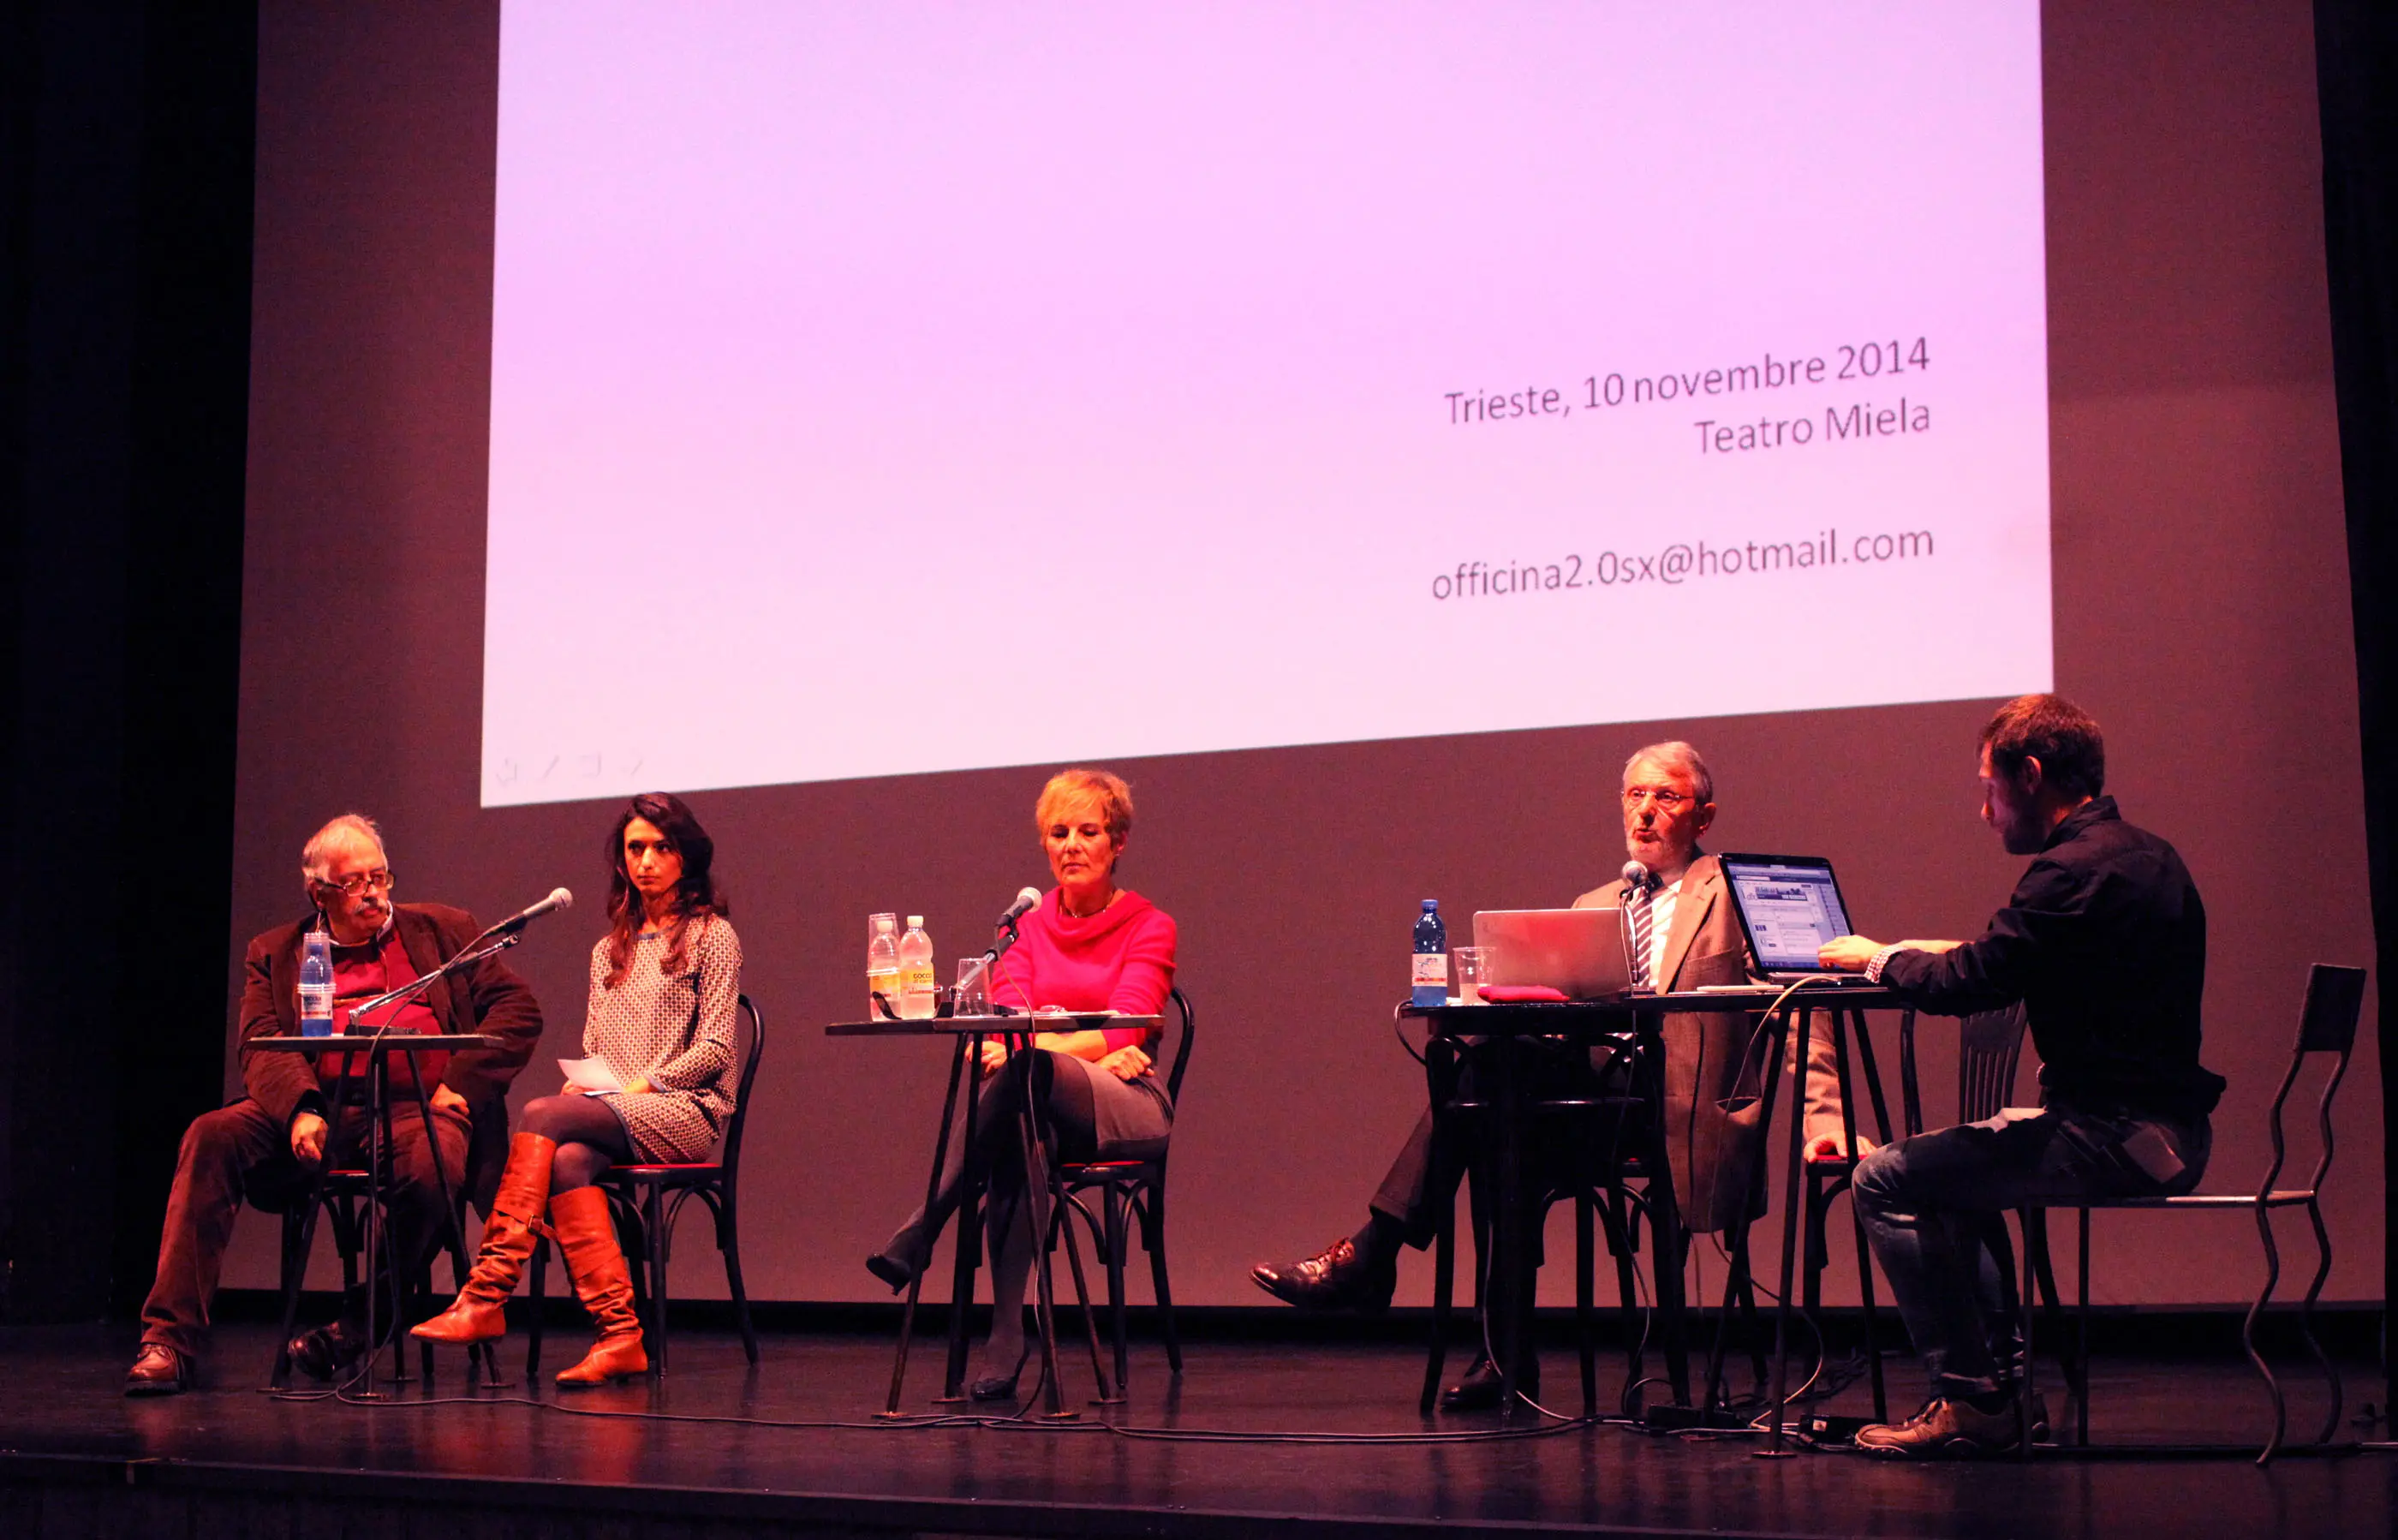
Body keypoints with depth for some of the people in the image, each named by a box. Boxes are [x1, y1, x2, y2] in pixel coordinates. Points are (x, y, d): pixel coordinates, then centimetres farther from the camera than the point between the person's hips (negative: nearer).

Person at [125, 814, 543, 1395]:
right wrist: (299, 1110, -18)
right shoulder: (276, 953, 19)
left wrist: (461, 1083, -5)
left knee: (431, 1166, -36)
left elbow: (519, 1009, 10)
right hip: (322, 1112, 2)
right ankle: (169, 1340, -23)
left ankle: (357, 1324, -14)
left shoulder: (444, 930, 18)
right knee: (211, 1136, -24)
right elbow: (261, 1047, 4)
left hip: (417, 1108, -1)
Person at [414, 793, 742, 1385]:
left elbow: (715, 1047, -4)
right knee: (569, 1161, -31)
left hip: (682, 1110, -5)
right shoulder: (609, 950, 23)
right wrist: (581, 1084, -4)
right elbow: (592, 1052, 19)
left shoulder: (711, 934, 5)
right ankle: (619, 1335, -38)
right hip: (610, 1113, 5)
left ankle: (487, 1295, -34)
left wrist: (644, 1084, -14)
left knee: (543, 1115, -28)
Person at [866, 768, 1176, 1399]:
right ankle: (1005, 1338, -39)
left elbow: (1126, 1030, -10)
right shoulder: (1027, 926, 17)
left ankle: (919, 1234, -33)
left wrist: (1045, 1045, -27)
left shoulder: (1149, 928, 6)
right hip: (1041, 1107, 3)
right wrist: (1093, 1051, -23)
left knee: (1022, 1067, -36)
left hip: (1129, 1107, -3)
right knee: (1015, 1133, -37)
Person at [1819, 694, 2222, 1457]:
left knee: (1887, 1181, -8)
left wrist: (1880, 958, 2)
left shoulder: (2076, 871, -18)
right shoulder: (2147, 856, 14)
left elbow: (1968, 986, -16)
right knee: (1950, 1172, 28)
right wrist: (1922, 956, 18)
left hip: (2113, 1136, -11)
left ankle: (1973, 1400, -3)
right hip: (2164, 1130, 11)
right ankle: (2001, 1378, 25)